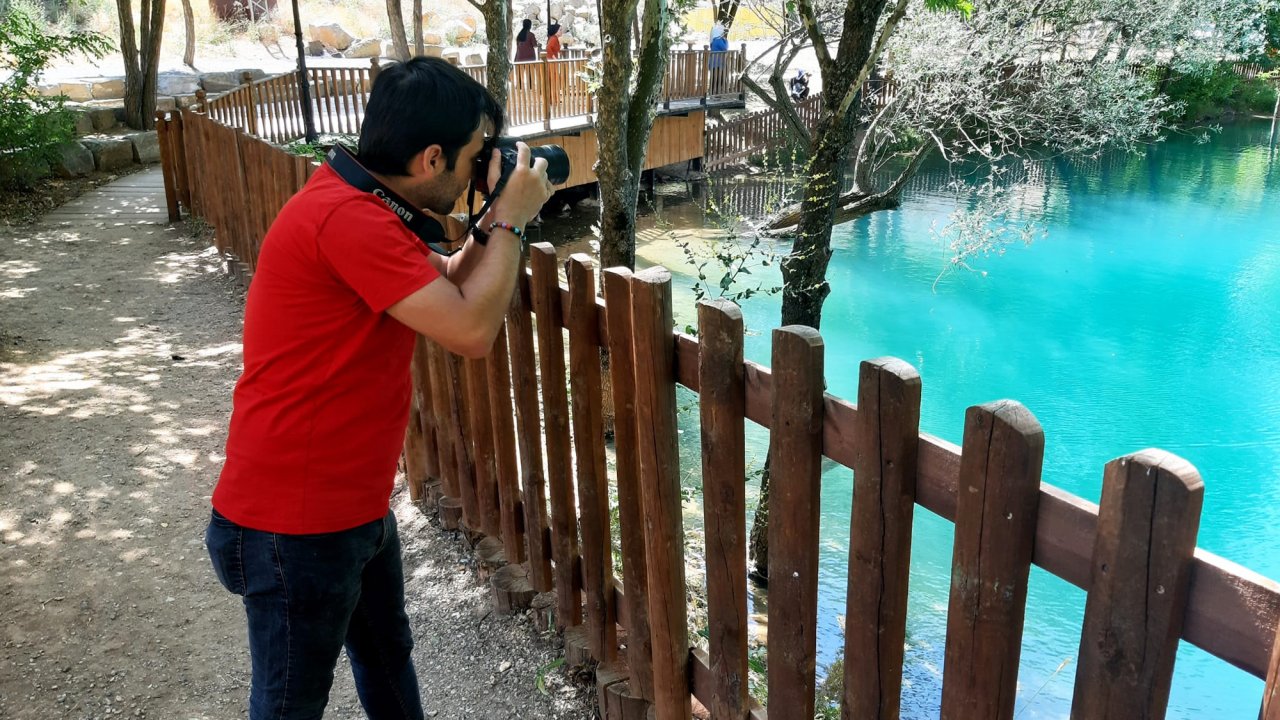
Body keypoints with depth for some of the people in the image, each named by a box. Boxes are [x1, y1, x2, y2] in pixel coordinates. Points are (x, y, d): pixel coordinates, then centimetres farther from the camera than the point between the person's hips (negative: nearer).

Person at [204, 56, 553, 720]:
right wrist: (511, 221, -15)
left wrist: (495, 219, 3)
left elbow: (448, 287, 16)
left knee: (387, 654, 26)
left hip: (356, 503, 10)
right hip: (295, 522, -10)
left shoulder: (367, 207, 6)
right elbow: (472, 331, -27)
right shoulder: (348, 218, -27)